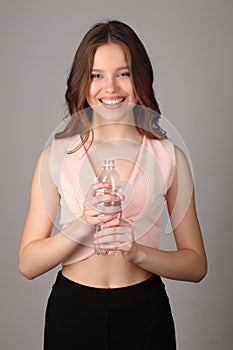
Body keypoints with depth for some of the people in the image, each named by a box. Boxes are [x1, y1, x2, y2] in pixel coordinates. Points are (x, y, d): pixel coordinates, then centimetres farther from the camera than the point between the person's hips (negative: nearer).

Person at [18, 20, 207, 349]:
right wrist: (83, 225, -21)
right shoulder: (56, 156, -4)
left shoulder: (170, 158, -5)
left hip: (145, 312, 0)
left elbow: (196, 265, -2)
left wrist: (138, 252, -19)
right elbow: (28, 264, -6)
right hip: (71, 310, 0)